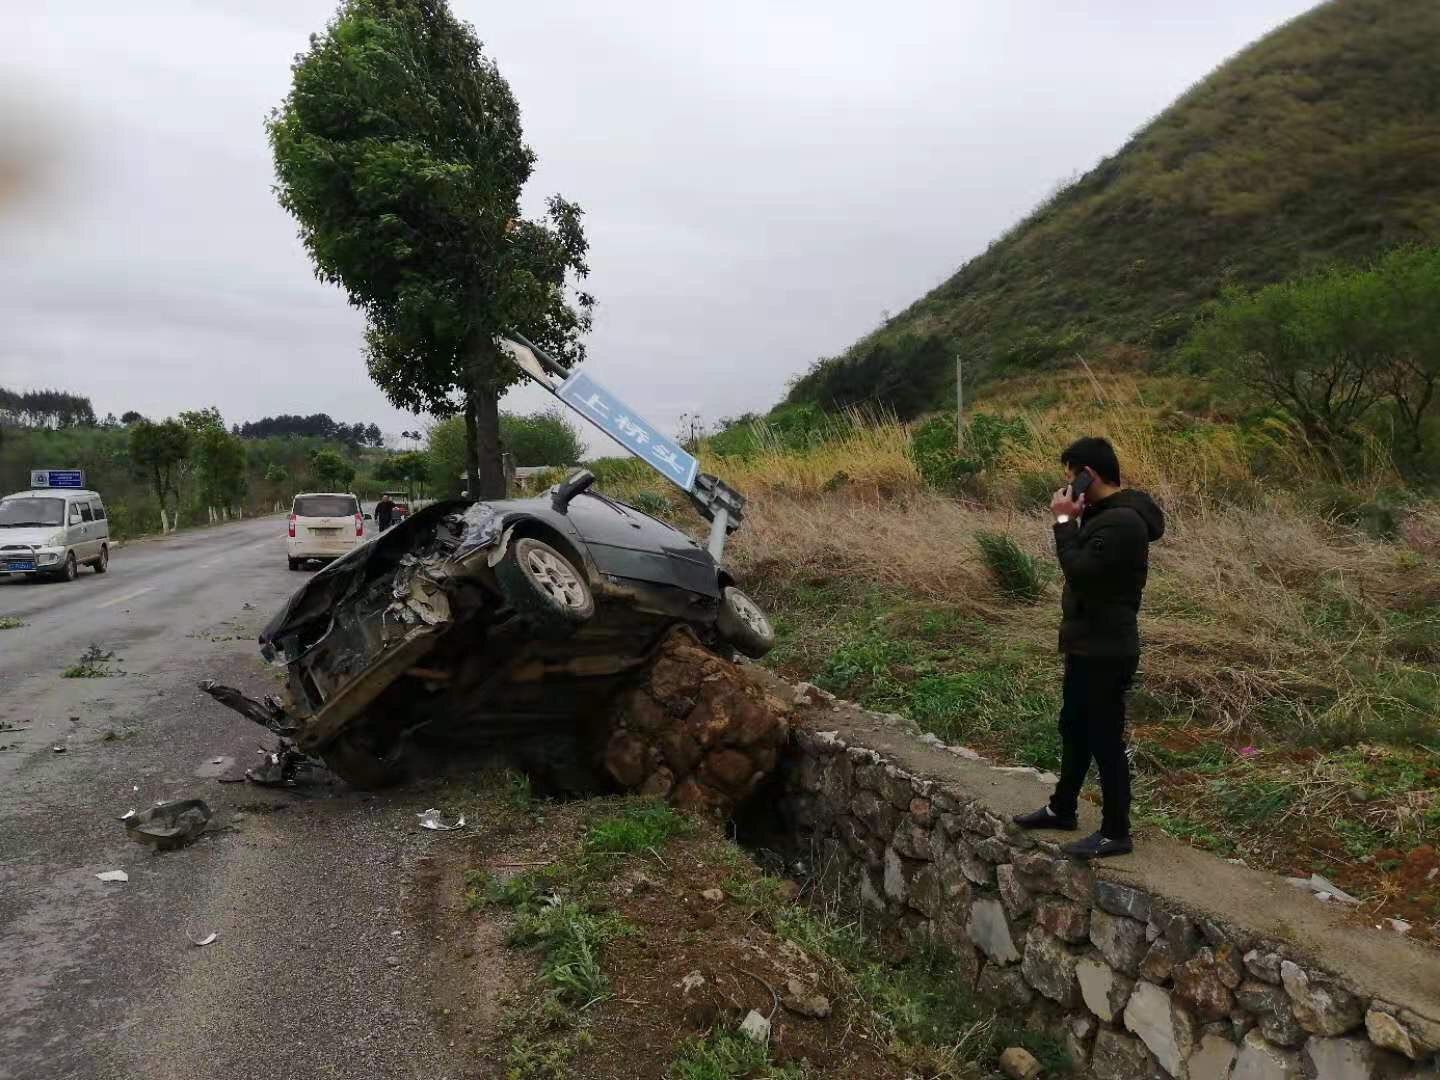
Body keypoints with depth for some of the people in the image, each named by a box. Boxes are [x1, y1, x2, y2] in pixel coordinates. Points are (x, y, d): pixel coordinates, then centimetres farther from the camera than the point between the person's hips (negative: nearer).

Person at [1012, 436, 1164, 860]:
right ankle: (1062, 809, 37)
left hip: (1105, 651, -11)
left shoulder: (1122, 521, -23)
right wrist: (1073, 520, 5)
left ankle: (1115, 833, 14)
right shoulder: (1104, 513, 10)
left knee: (1105, 740, 1)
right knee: (1074, 729, 21)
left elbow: (1079, 571, -26)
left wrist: (1064, 521, -19)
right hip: (1088, 645, 11)